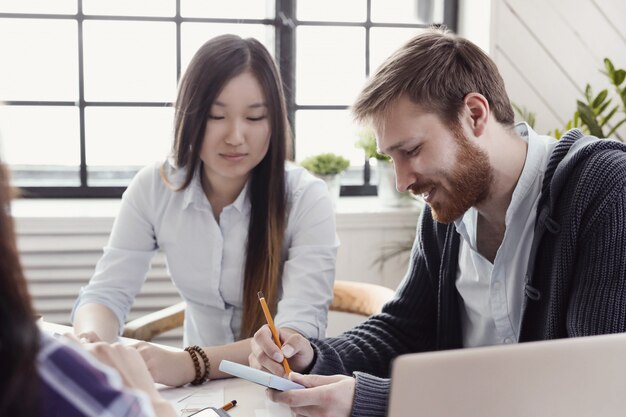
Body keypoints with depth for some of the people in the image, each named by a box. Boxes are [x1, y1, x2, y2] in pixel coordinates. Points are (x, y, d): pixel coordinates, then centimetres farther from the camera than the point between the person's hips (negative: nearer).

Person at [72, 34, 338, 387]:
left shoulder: (307, 198, -15)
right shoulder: (154, 188, -5)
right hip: (201, 390, 3)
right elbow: (106, 292, -5)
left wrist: (190, 364, -38)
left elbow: (300, 334, -23)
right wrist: (91, 342, -29)